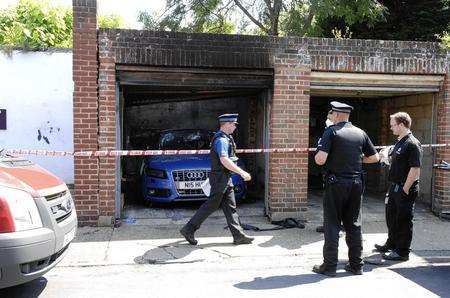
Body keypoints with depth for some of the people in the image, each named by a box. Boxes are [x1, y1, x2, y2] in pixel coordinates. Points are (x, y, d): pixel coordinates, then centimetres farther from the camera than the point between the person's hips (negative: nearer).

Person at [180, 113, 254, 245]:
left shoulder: (225, 138, 16)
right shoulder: (221, 139, -17)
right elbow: (224, 160, -28)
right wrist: (242, 172, -28)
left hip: (226, 178, 10)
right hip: (220, 177, -10)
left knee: (230, 207, 8)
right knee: (211, 205, -4)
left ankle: (239, 235, 11)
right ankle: (188, 229, 4)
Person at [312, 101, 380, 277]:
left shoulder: (331, 131, -9)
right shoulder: (360, 133, 7)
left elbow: (320, 160, -19)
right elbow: (375, 158, 12)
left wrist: (317, 155, 3)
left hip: (336, 183, -5)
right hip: (356, 184, 5)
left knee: (332, 225, 2)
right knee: (354, 224, 13)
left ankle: (329, 266, 7)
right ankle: (356, 265, 20)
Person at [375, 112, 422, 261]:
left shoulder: (412, 144, -17)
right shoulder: (399, 142, 13)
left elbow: (415, 170, -22)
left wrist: (405, 189, -21)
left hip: (405, 189, -10)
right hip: (394, 187, 10)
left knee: (403, 220, 1)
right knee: (391, 217, 21)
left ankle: (402, 252, 13)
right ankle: (392, 244, 38)